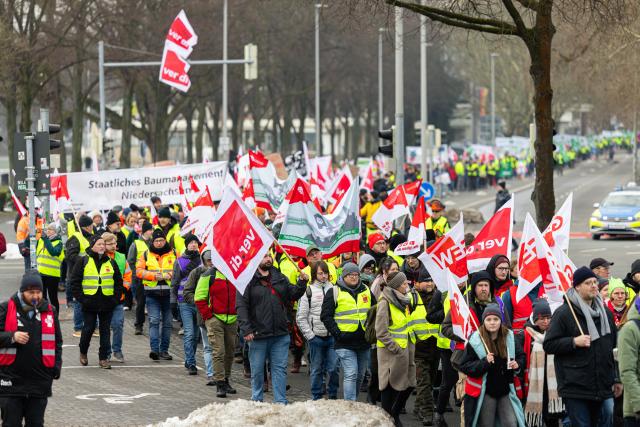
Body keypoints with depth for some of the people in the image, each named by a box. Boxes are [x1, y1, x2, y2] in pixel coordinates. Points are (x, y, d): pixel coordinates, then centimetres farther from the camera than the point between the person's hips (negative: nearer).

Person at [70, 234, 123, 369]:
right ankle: (83, 352, 24)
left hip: (107, 303, 3)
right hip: (89, 303, -3)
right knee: (89, 328, 1)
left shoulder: (111, 263, 9)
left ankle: (103, 358, 8)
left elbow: (119, 282, 14)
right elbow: (74, 281, -1)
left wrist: (116, 298, 3)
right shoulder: (83, 262, -1)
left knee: (105, 330, 3)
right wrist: (80, 298, -8)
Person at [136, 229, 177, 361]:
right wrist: (154, 275, -13)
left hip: (169, 293, 1)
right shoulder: (146, 255, 8)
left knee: (167, 322, 6)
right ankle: (154, 349, -18)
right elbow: (139, 271, 0)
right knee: (154, 321, -12)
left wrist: (170, 275, -15)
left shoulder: (173, 254, 8)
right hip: (152, 293, -1)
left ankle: (164, 350, 14)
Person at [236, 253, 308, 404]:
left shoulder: (280, 278, 11)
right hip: (258, 335, -4)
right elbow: (241, 306, -9)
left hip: (280, 334, 4)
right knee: (257, 370, 7)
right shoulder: (248, 280, -5)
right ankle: (257, 401, 22)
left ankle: (280, 402, 8)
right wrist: (246, 330, -16)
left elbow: (292, 295, 18)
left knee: (280, 369, 4)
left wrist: (301, 283, -2)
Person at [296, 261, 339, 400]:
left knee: (333, 368, -2)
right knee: (317, 369, 6)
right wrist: (309, 335, -5)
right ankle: (317, 397, 14)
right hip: (316, 337, -1)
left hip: (332, 336, 1)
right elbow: (301, 317, 1)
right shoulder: (308, 291, 1)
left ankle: (333, 395, 12)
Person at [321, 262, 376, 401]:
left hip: (364, 342, 6)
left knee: (360, 376, 12)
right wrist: (337, 333, -14)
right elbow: (326, 316, -5)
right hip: (345, 343, -6)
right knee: (350, 375, -15)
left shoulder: (366, 291, 13)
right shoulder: (334, 292, -2)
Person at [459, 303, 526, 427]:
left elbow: (521, 356, 17)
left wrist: (517, 364, -6)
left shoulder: (509, 337, 3)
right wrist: (484, 362, -24)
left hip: (506, 390, 3)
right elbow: (464, 367, -9)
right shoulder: (475, 341, -8)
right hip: (485, 391, -3)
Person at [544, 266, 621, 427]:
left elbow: (614, 348, 23)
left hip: (603, 389, 6)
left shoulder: (606, 313, 15)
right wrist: (574, 342, -18)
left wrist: (617, 379, 19)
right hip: (576, 389, -6)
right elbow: (548, 345, -5)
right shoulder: (564, 313, -4)